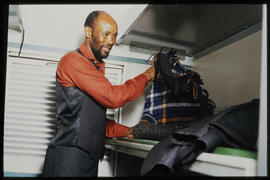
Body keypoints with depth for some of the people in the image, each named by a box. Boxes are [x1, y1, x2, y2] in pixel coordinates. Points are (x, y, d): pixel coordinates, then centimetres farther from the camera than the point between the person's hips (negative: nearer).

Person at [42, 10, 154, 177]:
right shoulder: (73, 60, -9)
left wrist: (127, 131, 11)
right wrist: (146, 77, -5)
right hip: (69, 159, -8)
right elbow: (112, 97, -16)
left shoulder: (98, 67, 19)